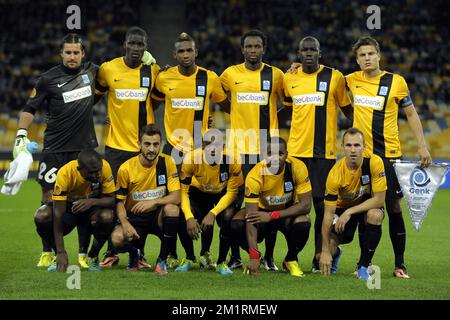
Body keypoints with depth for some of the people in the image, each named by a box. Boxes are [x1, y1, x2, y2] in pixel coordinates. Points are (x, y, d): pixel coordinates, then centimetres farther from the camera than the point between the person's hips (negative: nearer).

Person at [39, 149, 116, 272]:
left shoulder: (104, 167, -26)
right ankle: (59, 256, -2)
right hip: (69, 208, -1)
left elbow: (112, 200, -20)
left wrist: (93, 201, -44)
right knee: (42, 217, -31)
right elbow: (58, 214, -33)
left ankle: (93, 256, -4)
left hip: (93, 208, 1)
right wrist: (61, 252, -40)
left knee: (107, 217, -34)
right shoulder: (65, 173, -31)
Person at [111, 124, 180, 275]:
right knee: (117, 239, -31)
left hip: (158, 215, 1)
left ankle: (162, 260, -15)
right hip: (135, 217, 0)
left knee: (172, 209, -34)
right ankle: (135, 254, 10)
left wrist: (153, 202, -32)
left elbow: (176, 197, -16)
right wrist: (125, 223, -23)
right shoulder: (126, 168, -11)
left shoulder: (167, 162, -11)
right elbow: (120, 202, -4)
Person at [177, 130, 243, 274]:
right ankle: (189, 258, 2)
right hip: (198, 192, 0)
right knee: (183, 217, -27)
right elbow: (183, 190, -23)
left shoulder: (232, 160, -30)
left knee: (228, 217, -31)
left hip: (223, 194, 0)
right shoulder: (192, 159, -30)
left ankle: (221, 262, -6)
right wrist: (189, 217, -38)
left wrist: (213, 213, -33)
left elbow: (232, 192, -20)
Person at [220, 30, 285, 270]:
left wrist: (275, 126, 2)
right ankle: (235, 256, 12)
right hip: (238, 147, 0)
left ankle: (269, 257, 12)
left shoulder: (275, 75, 3)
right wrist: (236, 116, 7)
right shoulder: (230, 74, 4)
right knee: (235, 201, 3)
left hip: (268, 148, 0)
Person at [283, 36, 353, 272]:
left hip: (324, 151, -2)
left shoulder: (334, 77, 0)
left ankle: (319, 257, 7)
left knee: (322, 205, -2)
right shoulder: (289, 78, 8)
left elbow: (348, 109, 8)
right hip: (296, 151, 3)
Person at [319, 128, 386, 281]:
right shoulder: (336, 173, -27)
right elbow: (328, 213, -23)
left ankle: (364, 266, -17)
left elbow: (379, 199, -25)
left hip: (368, 205, 0)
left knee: (375, 215, -37)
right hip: (343, 207, 0)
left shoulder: (374, 162, -27)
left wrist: (349, 212, -31)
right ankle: (335, 253, 25)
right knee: (326, 253, -18)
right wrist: (326, 250, -25)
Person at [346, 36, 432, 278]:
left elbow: (411, 114, 5)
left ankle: (400, 264, 5)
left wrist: (422, 146, -1)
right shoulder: (352, 80, 5)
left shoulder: (396, 81, -2)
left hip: (389, 154, -2)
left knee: (393, 207, -2)